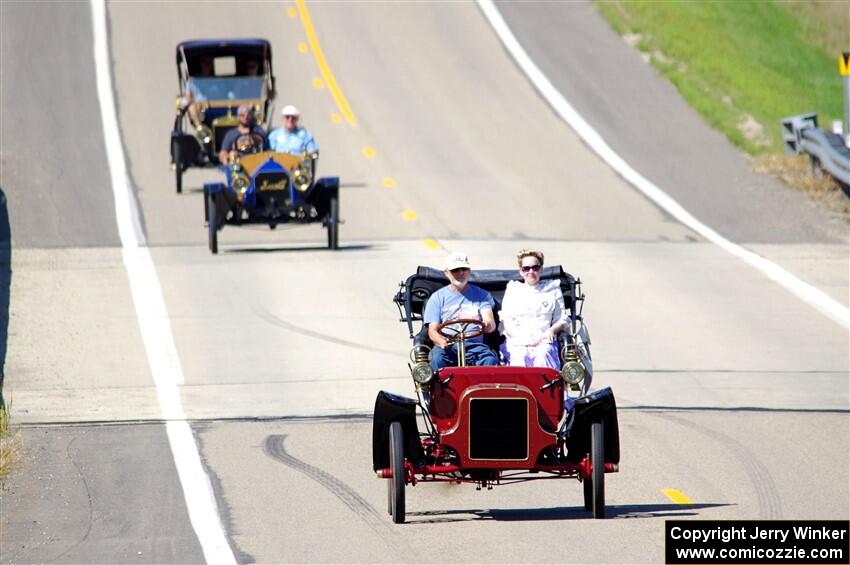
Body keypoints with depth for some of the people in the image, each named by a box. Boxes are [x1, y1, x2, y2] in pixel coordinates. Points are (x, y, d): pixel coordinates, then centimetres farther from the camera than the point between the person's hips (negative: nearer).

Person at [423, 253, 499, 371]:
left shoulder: (481, 295, 18)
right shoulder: (438, 297, 16)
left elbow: (491, 323, 4)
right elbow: (432, 330, 7)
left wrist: (487, 325, -24)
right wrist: (442, 342, -18)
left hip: (474, 345, 0)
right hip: (448, 346, 0)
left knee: (490, 360, -32)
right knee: (437, 359, -34)